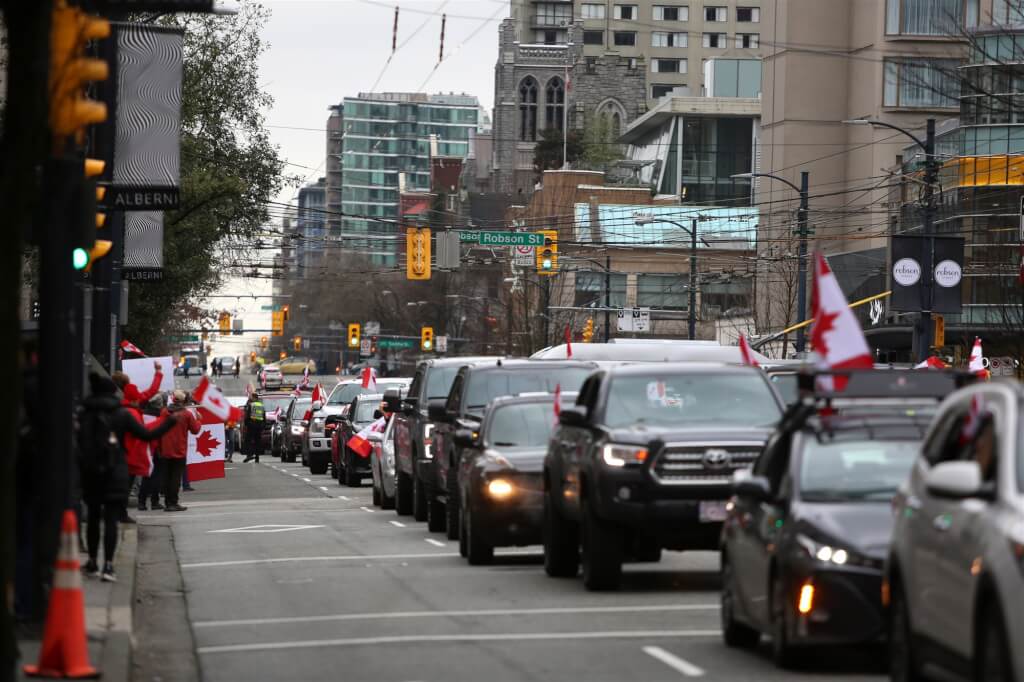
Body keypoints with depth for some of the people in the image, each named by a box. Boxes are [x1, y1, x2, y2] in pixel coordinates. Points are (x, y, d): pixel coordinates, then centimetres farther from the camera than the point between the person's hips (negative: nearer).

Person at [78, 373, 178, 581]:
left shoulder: (84, 414, 0)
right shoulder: (121, 414, -5)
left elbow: (78, 441, -2)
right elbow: (146, 435, -4)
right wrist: (171, 421, 4)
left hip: (90, 473, 2)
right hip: (115, 474, -2)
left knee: (93, 517, 15)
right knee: (111, 519, -3)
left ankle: (92, 562, 20)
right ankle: (108, 564, -13)